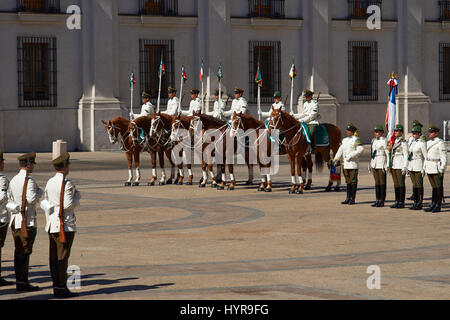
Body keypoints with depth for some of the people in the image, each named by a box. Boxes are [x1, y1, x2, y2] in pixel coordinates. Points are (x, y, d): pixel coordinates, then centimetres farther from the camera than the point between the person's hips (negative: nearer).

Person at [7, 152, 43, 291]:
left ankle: (19, 280, 15)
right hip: (27, 220, -8)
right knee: (25, 252, -5)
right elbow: (31, 199, -20)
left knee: (18, 251, 12)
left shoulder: (13, 180, 11)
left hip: (15, 220, 8)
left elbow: (9, 198, 16)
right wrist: (39, 191, -4)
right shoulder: (29, 180, -14)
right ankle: (23, 282, -5)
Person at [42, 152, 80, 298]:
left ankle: (56, 286, 12)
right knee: (62, 256, -5)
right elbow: (68, 205, -18)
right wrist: (77, 196, -1)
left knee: (54, 256, 8)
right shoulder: (67, 184, -14)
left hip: (52, 224, 7)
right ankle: (61, 288, -5)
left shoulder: (50, 183, 9)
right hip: (65, 224, -7)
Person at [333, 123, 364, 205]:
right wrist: (336, 160, 9)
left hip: (353, 164, -7)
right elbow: (340, 151, 17)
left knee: (353, 182, -2)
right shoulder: (344, 140, 15)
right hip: (346, 164, 7)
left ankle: (352, 199, 2)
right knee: (348, 182, 11)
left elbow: (361, 149, -21)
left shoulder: (356, 140, -8)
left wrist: (351, 155, -22)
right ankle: (348, 198, 16)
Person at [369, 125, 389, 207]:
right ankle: (378, 200, 14)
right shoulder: (373, 140, 13)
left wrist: (387, 165, -15)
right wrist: (370, 164, 18)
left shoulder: (384, 141, -9)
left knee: (382, 182, -3)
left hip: (381, 163, -7)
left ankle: (382, 201, 0)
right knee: (376, 182, 9)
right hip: (374, 163, 7)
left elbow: (387, 153, -11)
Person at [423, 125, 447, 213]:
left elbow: (444, 157, -13)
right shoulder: (428, 143, 13)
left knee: (439, 187, -2)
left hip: (437, 168, -7)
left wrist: (442, 169, -17)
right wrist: (424, 167, 16)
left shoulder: (440, 143, -11)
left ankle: (438, 206, 0)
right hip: (429, 168, 7)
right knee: (434, 187, 12)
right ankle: (433, 205, 16)